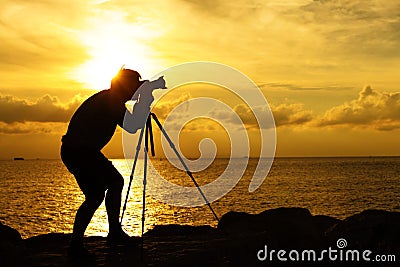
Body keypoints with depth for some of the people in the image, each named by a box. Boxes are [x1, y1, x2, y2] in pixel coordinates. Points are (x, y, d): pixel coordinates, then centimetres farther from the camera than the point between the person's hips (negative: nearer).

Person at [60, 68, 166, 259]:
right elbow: (131, 127, -24)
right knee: (95, 196, -16)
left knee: (116, 181, 14)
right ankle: (75, 245, -7)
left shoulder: (112, 100, 11)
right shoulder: (108, 100, -17)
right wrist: (146, 101, -14)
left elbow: (129, 124, 24)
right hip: (76, 151, -11)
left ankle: (115, 233, 19)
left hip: (87, 150, 11)